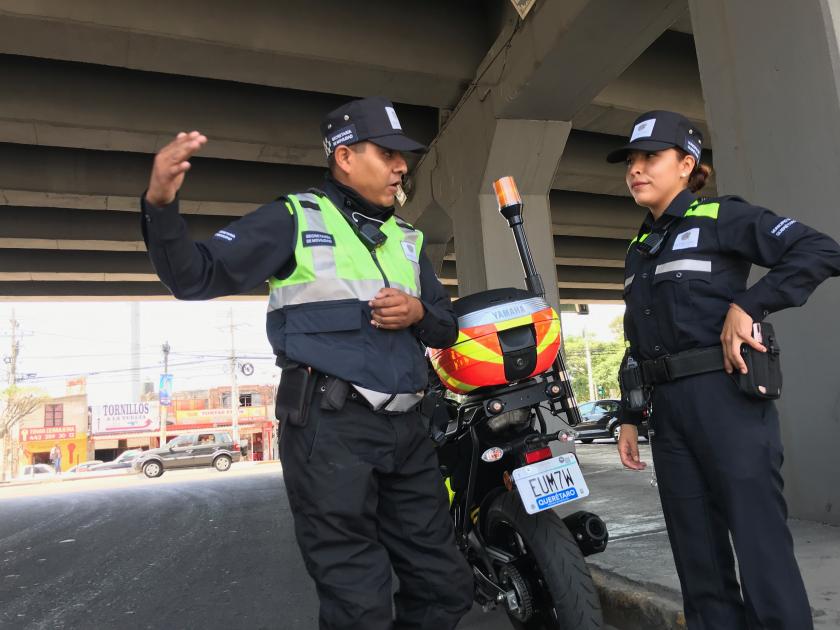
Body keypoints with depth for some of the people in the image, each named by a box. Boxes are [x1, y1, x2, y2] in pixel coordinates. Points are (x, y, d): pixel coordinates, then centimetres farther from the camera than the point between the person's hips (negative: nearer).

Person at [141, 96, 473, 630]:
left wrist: (418, 313, -2)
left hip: (405, 429, 7)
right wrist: (161, 205, -24)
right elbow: (198, 277, -6)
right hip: (330, 427, -6)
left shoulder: (408, 239, 19)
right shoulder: (295, 219, 1)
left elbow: (447, 328, 20)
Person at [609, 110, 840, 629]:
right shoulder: (638, 250, 18)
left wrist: (746, 305, -18)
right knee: (697, 556, 11)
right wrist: (629, 417, 15)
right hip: (668, 408, 7)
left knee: (761, 546, -3)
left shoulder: (721, 216, 0)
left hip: (726, 397, -6)